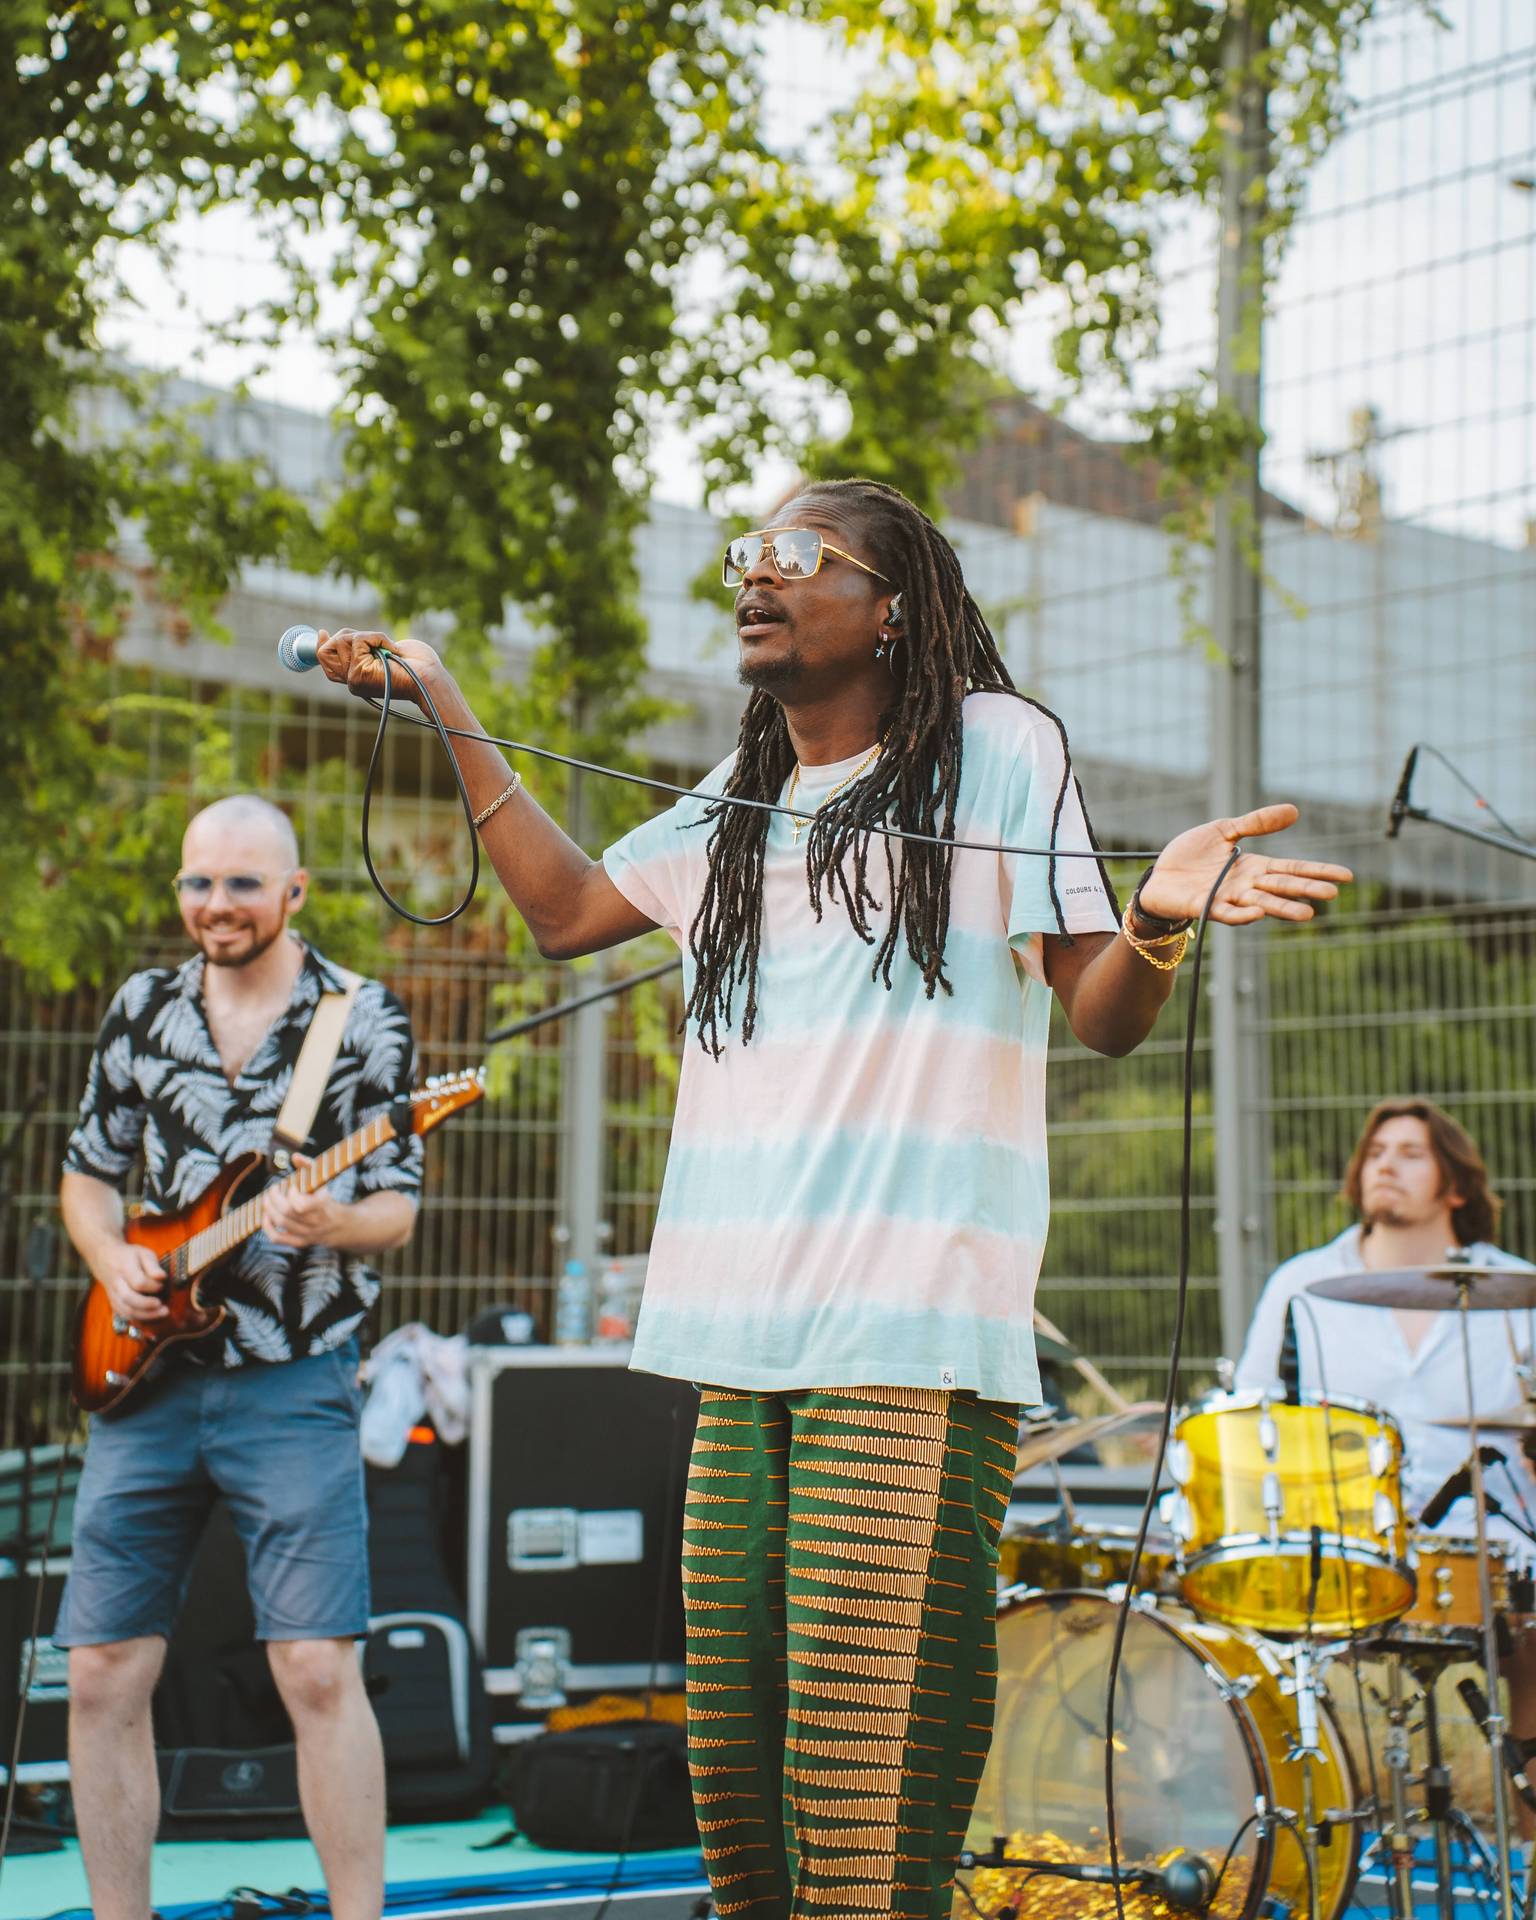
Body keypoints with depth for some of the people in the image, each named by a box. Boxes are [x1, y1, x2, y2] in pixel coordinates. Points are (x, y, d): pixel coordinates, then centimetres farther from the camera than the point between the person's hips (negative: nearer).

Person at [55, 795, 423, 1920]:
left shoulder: (367, 1020, 0)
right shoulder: (143, 1010, 11)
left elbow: (398, 1206, -2)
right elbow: (88, 1171, 19)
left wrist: (336, 1224, -24)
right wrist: (113, 1261, -1)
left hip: (293, 1380, -4)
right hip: (147, 1375, 4)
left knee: (318, 1669, -11)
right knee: (103, 1675, 3)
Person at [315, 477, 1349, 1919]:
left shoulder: (997, 746, 4)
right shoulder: (736, 805, 22)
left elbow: (1104, 1014, 2)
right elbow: (566, 908, 30)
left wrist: (1158, 918, -21)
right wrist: (446, 710, 28)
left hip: (916, 1338, -6)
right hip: (745, 1333, 6)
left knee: (865, 1800, -13)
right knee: (731, 1779, 5)